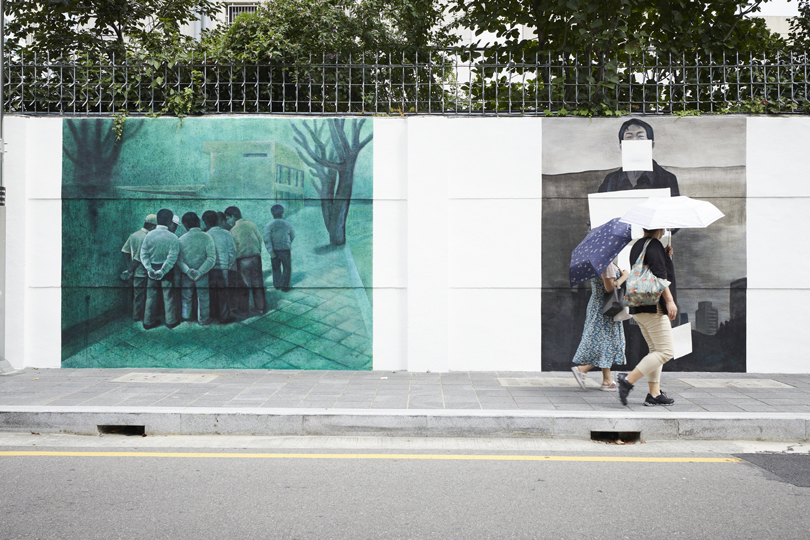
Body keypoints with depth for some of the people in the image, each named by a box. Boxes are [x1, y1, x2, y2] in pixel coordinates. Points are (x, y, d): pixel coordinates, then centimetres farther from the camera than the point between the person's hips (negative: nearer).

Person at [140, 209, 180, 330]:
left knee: (151, 296, 12)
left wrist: (149, 269, -13)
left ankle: (148, 322, 19)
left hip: (152, 269, 3)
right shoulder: (172, 238, -13)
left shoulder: (149, 235, -5)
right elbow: (172, 258, -19)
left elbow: (143, 254, -9)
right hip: (167, 270, -3)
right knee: (168, 296, 10)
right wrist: (163, 271, -18)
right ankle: (171, 321, 19)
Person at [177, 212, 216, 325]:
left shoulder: (182, 239, -9)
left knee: (186, 298, 20)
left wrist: (187, 270, -17)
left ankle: (185, 318, 32)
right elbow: (212, 258, -17)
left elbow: (178, 259, -14)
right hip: (202, 275, -1)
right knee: (203, 298, 16)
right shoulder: (206, 237, -12)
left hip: (186, 276, 1)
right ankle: (203, 319, 26)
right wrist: (200, 272, -17)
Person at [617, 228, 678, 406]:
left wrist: (665, 256, 16)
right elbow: (659, 275, -20)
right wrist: (670, 300, -22)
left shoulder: (637, 246, 18)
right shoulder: (653, 245, -11)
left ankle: (654, 394, 10)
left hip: (638, 307, 10)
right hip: (653, 306, -10)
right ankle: (628, 380, -13)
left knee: (656, 350, 13)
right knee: (666, 351, -8)